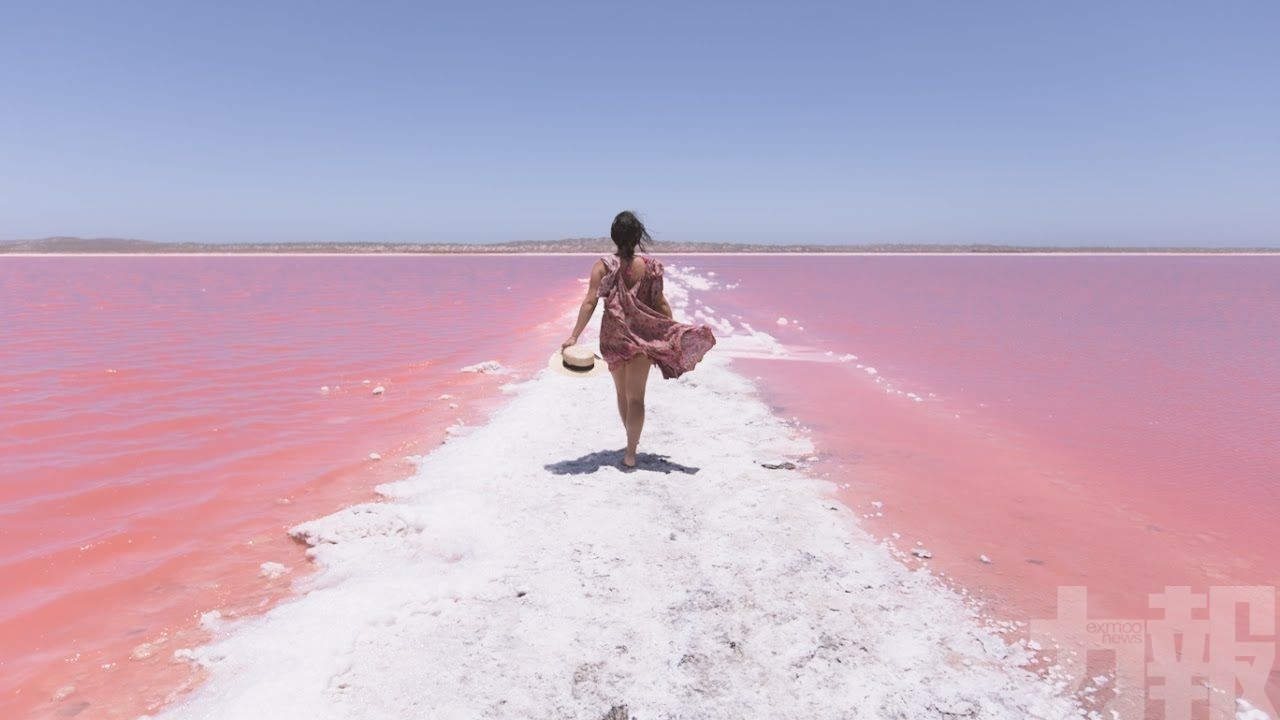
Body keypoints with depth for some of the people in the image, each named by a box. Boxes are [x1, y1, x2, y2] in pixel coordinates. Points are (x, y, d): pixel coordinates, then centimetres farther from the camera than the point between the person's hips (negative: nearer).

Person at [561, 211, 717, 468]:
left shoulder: (603, 266, -8)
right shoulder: (650, 266, -6)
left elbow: (590, 302, -15)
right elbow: (660, 303, -4)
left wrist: (574, 336, -15)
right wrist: (676, 334, 4)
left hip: (614, 337, 1)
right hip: (643, 336, -1)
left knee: (622, 393, 20)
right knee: (636, 396, 4)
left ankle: (632, 440, 38)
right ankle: (630, 452, -2)